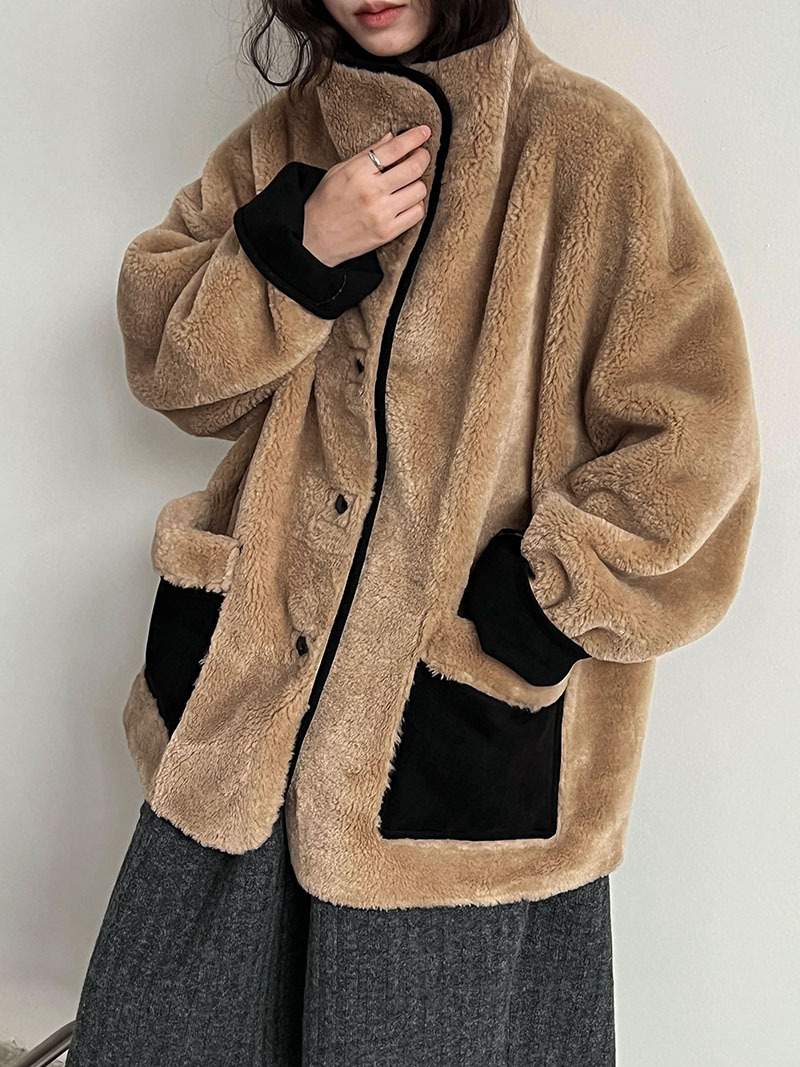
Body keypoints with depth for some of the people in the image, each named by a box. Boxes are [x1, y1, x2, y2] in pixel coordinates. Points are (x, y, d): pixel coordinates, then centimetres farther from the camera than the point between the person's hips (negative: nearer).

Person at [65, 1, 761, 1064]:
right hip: (253, 687, 5)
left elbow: (691, 433, -8)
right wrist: (298, 250, -11)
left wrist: (541, 601, -12)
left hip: (469, 723, -4)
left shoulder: (591, 148, -7)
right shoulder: (286, 139, 9)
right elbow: (167, 362, 4)